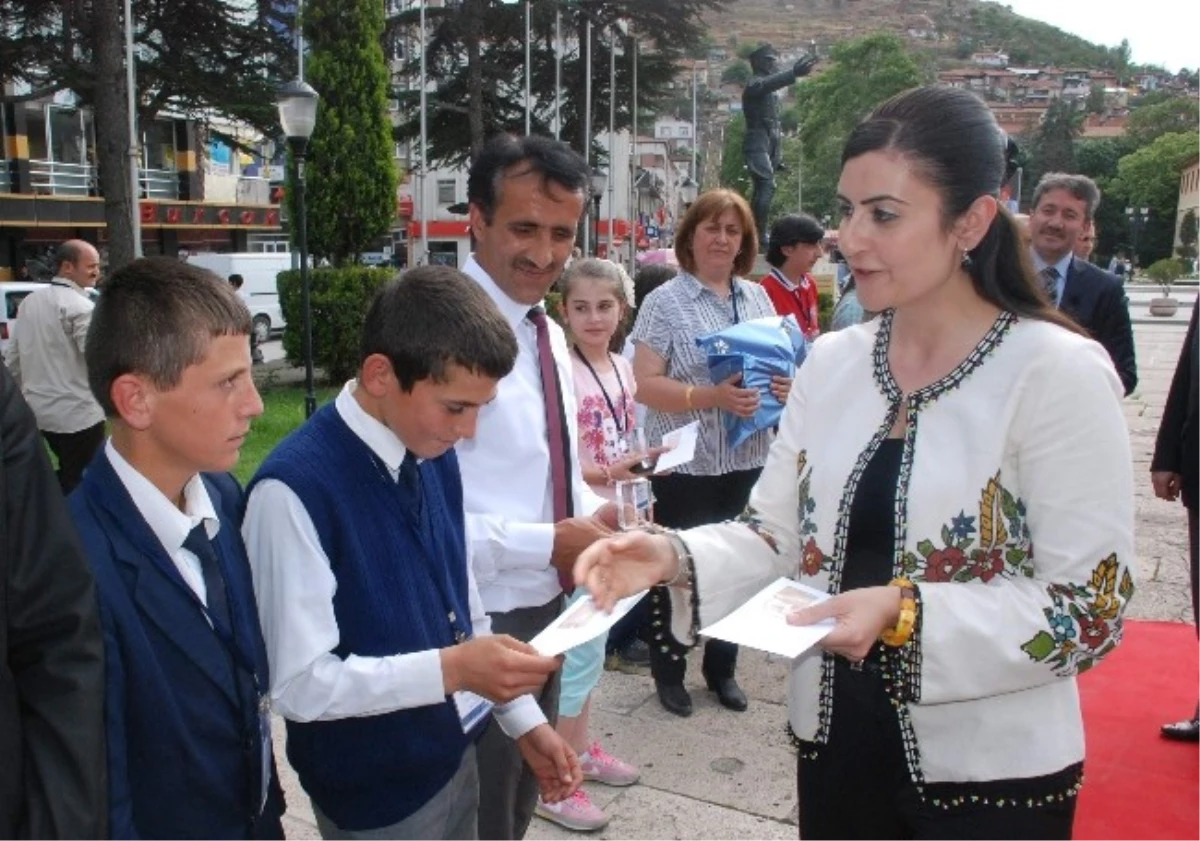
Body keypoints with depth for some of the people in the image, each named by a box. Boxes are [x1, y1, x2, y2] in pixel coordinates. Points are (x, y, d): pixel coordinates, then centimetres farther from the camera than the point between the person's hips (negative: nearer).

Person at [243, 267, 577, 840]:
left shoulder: (436, 456, -3)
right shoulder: (294, 490, -26)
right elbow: (300, 684, -23)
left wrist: (524, 720, 6)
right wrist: (451, 669, -29)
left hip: (456, 754, 6)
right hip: (373, 793, -6)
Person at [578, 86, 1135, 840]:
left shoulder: (1059, 373, -15)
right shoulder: (832, 362, 0)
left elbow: (1090, 607, -15)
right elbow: (780, 537, 1)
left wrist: (905, 611, -26)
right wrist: (677, 559, -17)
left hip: (991, 768, -4)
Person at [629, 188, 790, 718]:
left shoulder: (758, 297, 10)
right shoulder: (665, 302, -7)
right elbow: (646, 385, -14)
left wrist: (787, 386, -7)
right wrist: (713, 398, -26)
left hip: (748, 459, 5)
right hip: (686, 463, -5)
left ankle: (722, 668, 33)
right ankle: (669, 671, 26)